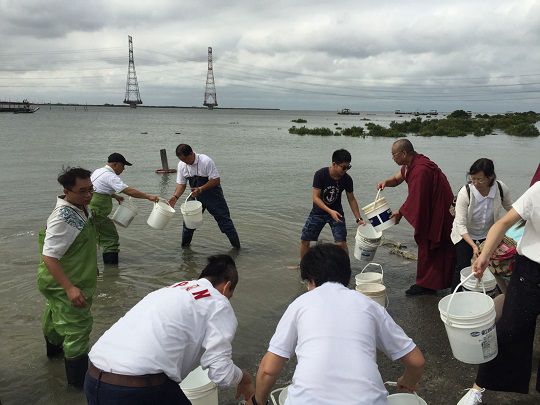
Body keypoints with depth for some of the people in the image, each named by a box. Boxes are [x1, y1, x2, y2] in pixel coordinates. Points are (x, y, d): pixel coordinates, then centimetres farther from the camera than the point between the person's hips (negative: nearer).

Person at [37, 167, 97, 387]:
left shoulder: (80, 208, -2)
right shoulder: (64, 218, -32)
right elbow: (49, 257, -33)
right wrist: (70, 288, -38)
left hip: (60, 281, 10)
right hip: (64, 284, -10)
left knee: (56, 314, 31)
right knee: (77, 327, 1)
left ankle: (54, 347, 58)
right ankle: (77, 378, 16)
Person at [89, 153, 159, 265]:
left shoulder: (98, 171, 14)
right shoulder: (110, 176, -16)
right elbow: (128, 190, -26)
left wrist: (115, 196, 25)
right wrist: (148, 196, -26)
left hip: (88, 208, 10)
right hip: (96, 212, -10)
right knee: (111, 238, -5)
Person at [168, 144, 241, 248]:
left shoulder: (206, 161, -24)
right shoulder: (181, 165, -7)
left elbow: (216, 180, -22)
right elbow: (181, 184, 1)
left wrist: (201, 189, -31)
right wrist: (175, 197, -16)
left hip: (212, 194, -5)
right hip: (196, 196, 5)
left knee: (223, 219, -1)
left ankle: (236, 246, 10)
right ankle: (184, 246, 23)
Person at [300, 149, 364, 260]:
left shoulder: (347, 179, -14)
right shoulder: (320, 174, -23)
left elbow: (351, 199, -2)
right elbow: (315, 197, -24)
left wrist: (358, 219, -6)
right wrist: (330, 211, -35)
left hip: (336, 211, 1)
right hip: (318, 211, -1)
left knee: (341, 242, -13)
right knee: (304, 240, 4)